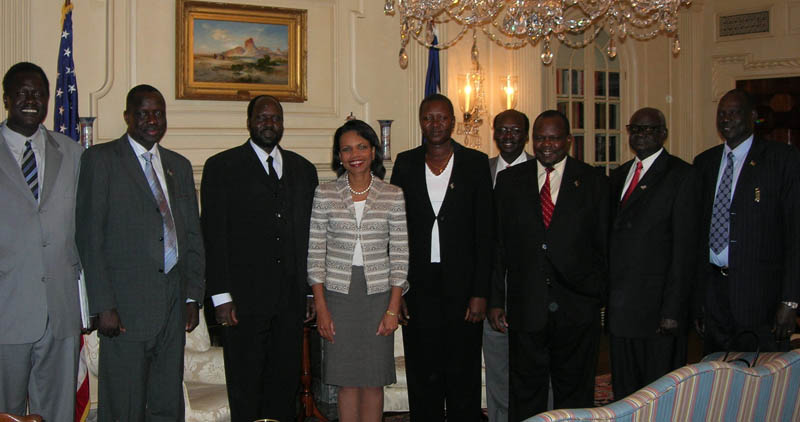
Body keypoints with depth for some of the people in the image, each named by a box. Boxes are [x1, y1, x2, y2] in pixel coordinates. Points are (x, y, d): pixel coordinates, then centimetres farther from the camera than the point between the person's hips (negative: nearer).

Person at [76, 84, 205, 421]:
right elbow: (89, 236, -5)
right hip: (125, 306, -5)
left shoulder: (179, 165, 16)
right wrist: (103, 305, -11)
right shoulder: (100, 159, 0)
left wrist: (193, 296, 8)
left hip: (174, 305, 5)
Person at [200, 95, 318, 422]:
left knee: (286, 382, 11)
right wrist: (221, 296, -11)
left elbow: (310, 232, 14)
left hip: (292, 297, 4)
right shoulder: (222, 167, 0)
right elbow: (214, 235, -5)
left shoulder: (303, 169, 13)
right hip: (244, 297, -4)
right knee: (245, 387, 4)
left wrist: (313, 291, 9)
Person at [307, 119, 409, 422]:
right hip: (338, 294, 0)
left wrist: (393, 309, -3)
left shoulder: (393, 196, 2)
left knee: (374, 382, 4)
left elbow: (400, 255, 2)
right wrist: (321, 307, -3)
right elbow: (315, 254, 2)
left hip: (378, 294, 0)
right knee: (347, 382, 5)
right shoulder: (325, 194, 1)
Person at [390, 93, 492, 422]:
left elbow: (485, 232, -2)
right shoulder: (406, 163, 7)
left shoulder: (476, 163, 2)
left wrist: (480, 292, -8)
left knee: (463, 377, 6)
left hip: (462, 286, -1)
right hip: (418, 287, 2)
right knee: (423, 376, 9)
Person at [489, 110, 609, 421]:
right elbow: (498, 244, 5)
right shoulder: (509, 180, 6)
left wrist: (600, 296, 0)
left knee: (575, 393, 10)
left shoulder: (594, 181, 3)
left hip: (577, 310, -1)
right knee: (525, 395, 8)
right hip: (526, 310, 1)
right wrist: (495, 300, 2)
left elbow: (604, 245, 4)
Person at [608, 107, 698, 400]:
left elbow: (684, 248, -11)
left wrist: (673, 310, -17)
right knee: (624, 392, 13)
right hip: (619, 308, 6)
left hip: (656, 306, -6)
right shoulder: (618, 176, 16)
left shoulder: (680, 176, -5)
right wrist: (605, 297, 8)